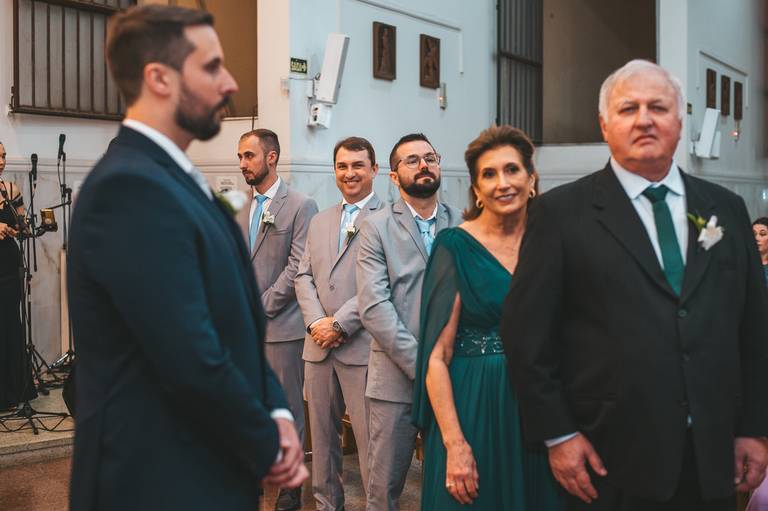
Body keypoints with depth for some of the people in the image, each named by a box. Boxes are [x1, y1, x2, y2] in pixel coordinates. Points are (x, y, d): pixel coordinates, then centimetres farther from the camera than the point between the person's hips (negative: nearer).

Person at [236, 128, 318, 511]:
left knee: (287, 408, 2)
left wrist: (262, 307, -13)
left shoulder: (300, 206, -7)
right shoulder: (244, 209, 14)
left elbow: (297, 267, -13)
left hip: (280, 325, -6)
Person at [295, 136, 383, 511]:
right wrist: (316, 322, -4)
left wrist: (340, 324, -14)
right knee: (322, 435, 14)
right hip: (319, 345, 7)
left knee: (369, 438, -4)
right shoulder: (319, 222, 18)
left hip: (362, 346, -6)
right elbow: (304, 276, 13)